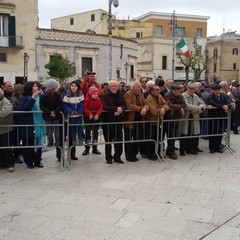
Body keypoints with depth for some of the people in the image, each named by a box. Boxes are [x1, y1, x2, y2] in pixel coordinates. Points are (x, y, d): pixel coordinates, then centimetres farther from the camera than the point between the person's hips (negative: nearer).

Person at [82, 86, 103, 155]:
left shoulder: (98, 99, -1)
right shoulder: (86, 99, -13)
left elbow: (100, 108, -3)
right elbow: (84, 108, -16)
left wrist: (97, 114, -17)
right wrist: (89, 114, -26)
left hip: (96, 117, 4)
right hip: (88, 117, -4)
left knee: (95, 131, 8)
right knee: (88, 131, 1)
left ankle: (95, 148, 18)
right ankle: (87, 148, 8)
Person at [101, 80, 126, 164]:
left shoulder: (120, 95, 9)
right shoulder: (105, 95, -6)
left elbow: (124, 105, 4)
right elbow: (104, 107, -17)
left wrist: (121, 109, -18)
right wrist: (116, 108, -20)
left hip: (118, 121, 4)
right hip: (107, 121, -4)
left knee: (119, 139, 6)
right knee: (108, 140, 4)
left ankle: (117, 157, 18)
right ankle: (108, 157, 15)